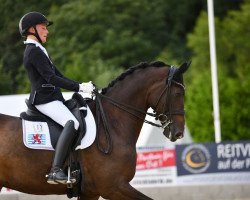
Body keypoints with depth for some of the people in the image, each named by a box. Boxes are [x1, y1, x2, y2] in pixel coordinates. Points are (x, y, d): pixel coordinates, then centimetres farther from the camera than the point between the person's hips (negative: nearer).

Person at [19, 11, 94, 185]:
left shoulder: (38, 50, 24)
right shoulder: (34, 51, -10)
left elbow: (58, 75, 23)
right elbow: (51, 78, -18)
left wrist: (81, 86, 11)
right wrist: (79, 87, -19)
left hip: (53, 97, 11)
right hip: (44, 99, -11)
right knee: (72, 123, -31)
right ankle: (56, 171, -41)